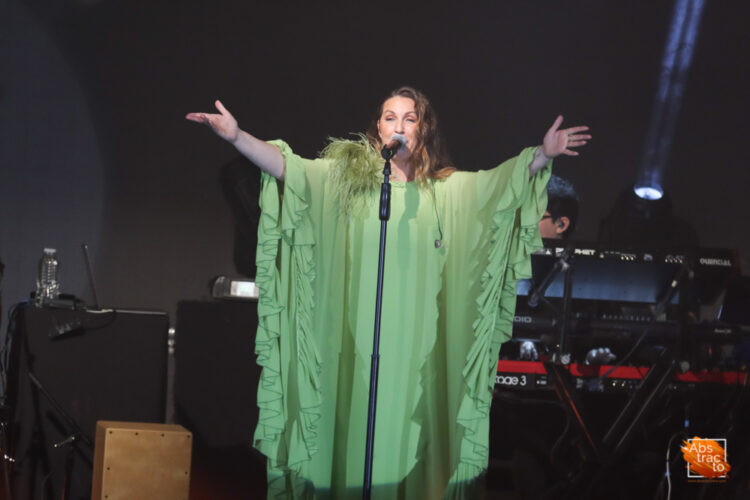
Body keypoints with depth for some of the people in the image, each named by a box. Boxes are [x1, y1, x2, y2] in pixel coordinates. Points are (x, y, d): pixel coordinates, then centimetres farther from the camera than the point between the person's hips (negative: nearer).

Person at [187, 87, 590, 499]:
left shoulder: (446, 190, 9)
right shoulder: (346, 175, 7)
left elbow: (505, 179, -1)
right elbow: (286, 166, -3)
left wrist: (543, 155, -19)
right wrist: (236, 137, -16)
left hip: (418, 340, 1)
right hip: (358, 338, 0)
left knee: (410, 428, -1)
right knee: (357, 426, -2)